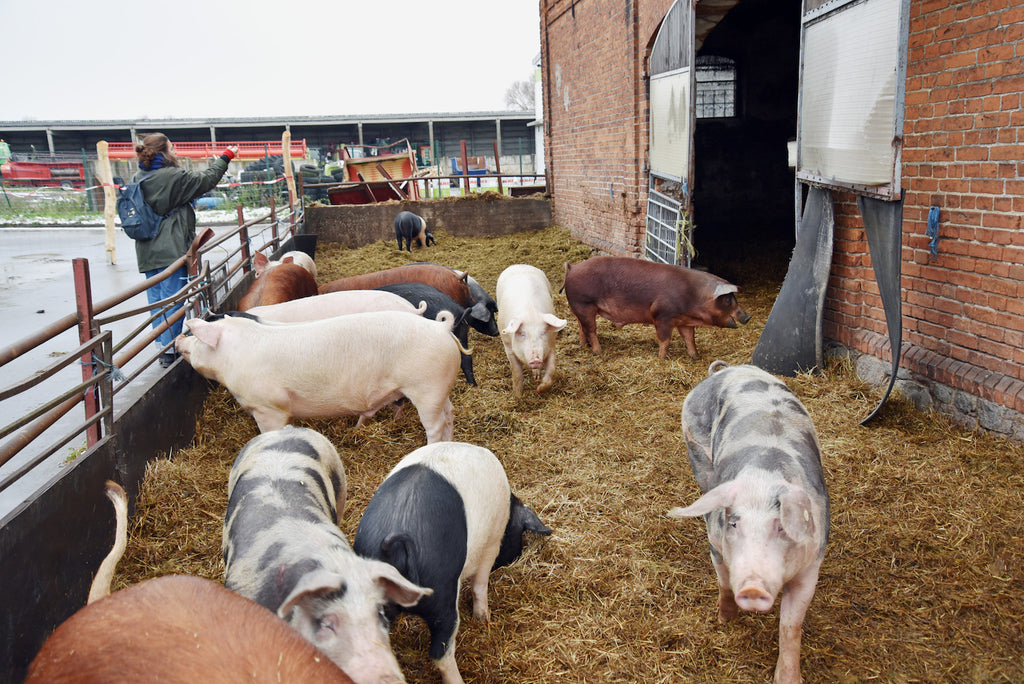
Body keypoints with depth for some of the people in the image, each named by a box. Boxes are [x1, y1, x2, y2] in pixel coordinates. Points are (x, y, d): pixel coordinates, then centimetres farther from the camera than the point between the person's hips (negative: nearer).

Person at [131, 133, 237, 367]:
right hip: (171, 251, -8)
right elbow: (207, 179, -5)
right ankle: (169, 351, 0)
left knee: (156, 299, 13)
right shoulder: (172, 177, -14)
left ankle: (163, 347, 21)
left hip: (147, 253, 8)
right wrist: (225, 157, 8)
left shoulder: (137, 179, 10)